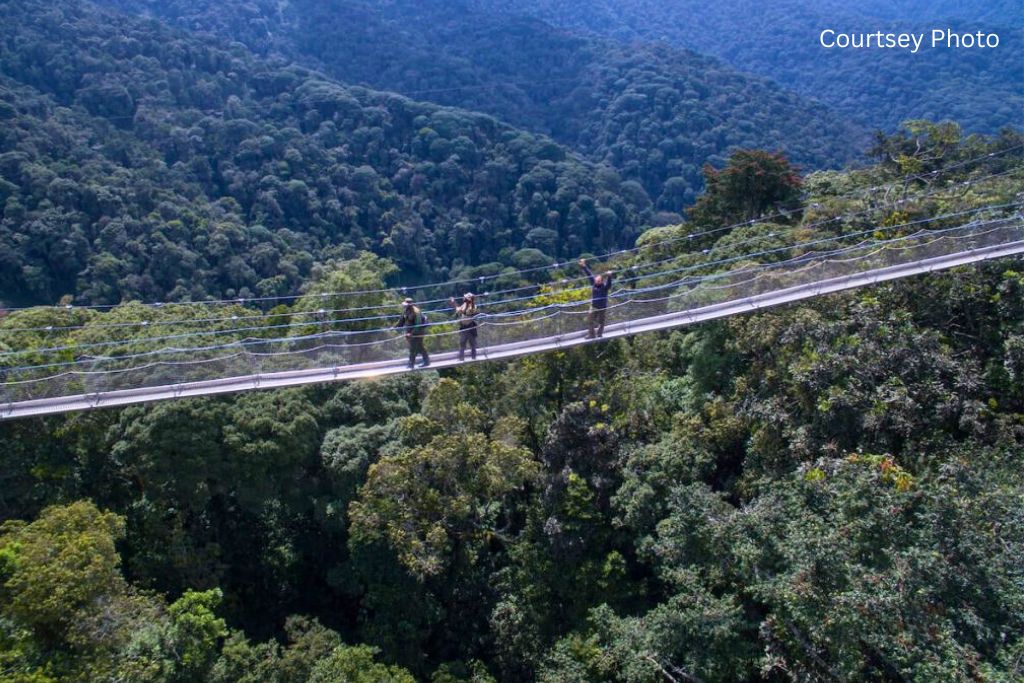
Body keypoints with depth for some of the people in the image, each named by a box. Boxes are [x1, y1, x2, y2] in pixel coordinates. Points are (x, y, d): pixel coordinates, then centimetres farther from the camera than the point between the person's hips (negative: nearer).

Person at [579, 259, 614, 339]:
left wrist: (609, 276, -58)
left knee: (600, 322, 8)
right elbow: (589, 274, -4)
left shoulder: (605, 287, -17)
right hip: (594, 306, 4)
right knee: (590, 320, 5)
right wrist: (584, 266, -5)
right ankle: (591, 334, 18)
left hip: (602, 307, -4)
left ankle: (599, 334, 21)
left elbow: (609, 282, -37)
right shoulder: (593, 283, -6)